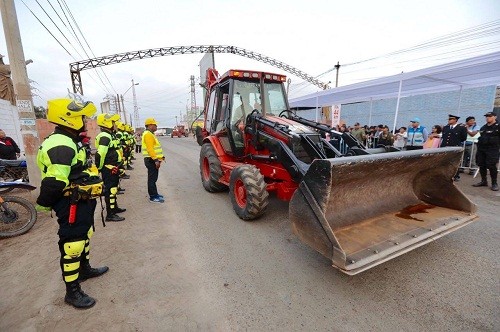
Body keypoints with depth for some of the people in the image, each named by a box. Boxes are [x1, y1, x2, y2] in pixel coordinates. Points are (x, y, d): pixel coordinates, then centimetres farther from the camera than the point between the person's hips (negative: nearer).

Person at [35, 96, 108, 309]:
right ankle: (72, 291, 15)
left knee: (84, 236, 24)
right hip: (71, 205, -11)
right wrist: (45, 205, -13)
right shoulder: (61, 146, -23)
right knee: (72, 244, 0)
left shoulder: (71, 141, 12)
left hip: (82, 201, 11)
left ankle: (84, 269, 44)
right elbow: (53, 182, -26)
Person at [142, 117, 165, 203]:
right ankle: (153, 197, 0)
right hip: (151, 160, -11)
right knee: (152, 178, -6)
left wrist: (160, 157, 20)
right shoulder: (148, 134, -15)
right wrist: (156, 159, -26)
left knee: (153, 178, 17)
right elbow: (150, 148, -23)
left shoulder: (150, 134, 19)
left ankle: (154, 193, 27)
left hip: (153, 160, 11)